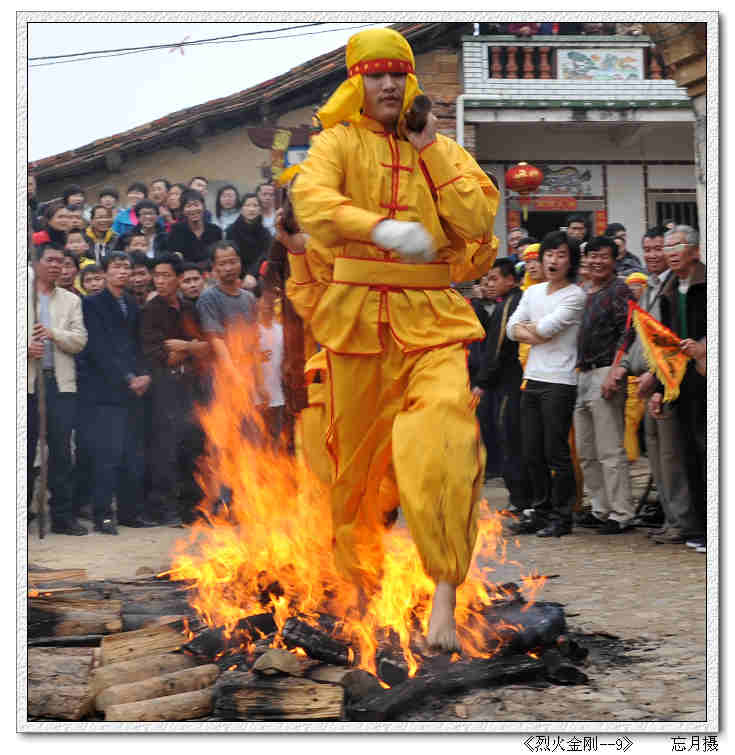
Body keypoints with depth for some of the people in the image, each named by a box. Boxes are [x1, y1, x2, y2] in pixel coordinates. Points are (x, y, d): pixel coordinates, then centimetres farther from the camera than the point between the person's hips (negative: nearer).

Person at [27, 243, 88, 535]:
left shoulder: (71, 300, 15)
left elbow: (79, 340, 6)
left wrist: (53, 334, -10)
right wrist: (26, 347, -15)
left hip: (60, 382, 2)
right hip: (28, 382, -2)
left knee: (61, 450, -1)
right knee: (25, 449, 1)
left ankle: (62, 515, 3)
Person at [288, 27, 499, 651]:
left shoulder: (443, 150, 14)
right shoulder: (339, 142, 5)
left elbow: (478, 219, -1)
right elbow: (311, 200, -17)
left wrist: (430, 152, -4)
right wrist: (382, 228, -33)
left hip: (431, 320, 0)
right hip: (357, 317, 0)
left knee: (442, 434, -23)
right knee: (356, 456, 9)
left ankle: (445, 593, -23)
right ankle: (358, 583, 31)